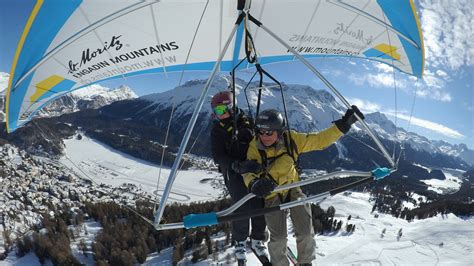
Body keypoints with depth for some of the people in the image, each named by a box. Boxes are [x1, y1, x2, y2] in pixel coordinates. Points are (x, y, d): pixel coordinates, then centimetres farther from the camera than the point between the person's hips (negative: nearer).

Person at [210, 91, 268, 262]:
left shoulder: (247, 122, 5)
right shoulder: (217, 130, 2)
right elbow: (218, 156, -8)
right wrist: (237, 166, -24)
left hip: (254, 169, 2)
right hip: (234, 172, -2)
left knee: (260, 204, -3)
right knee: (242, 206, -11)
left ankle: (257, 240, 21)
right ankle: (239, 242, 14)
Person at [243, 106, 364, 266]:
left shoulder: (291, 139, -20)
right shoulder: (255, 148, -24)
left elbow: (319, 140, -15)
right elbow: (248, 173, -33)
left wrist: (343, 125, -22)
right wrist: (254, 184, -56)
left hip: (293, 188, 2)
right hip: (272, 194, -1)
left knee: (305, 232, 2)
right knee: (278, 237, -5)